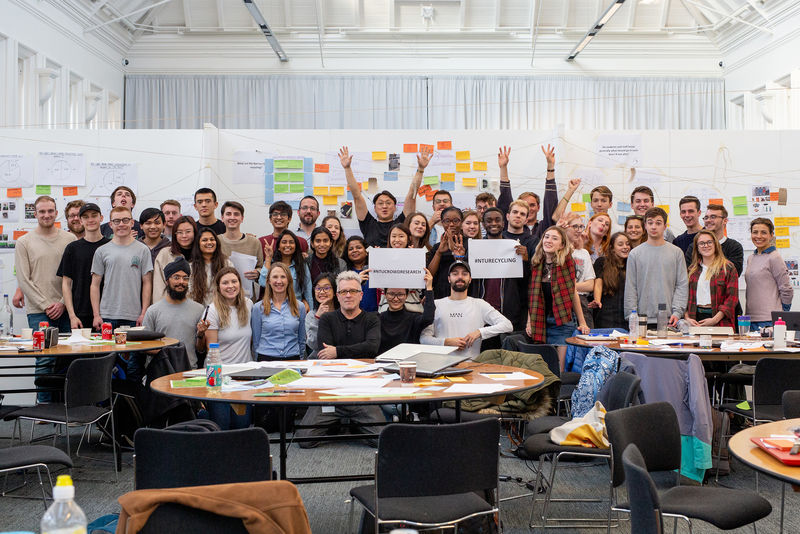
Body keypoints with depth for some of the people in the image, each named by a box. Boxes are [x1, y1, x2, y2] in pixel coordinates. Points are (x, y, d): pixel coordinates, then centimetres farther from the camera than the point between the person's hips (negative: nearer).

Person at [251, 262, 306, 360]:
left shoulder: (300, 307, 8)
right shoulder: (258, 308, 5)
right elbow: (256, 340, 10)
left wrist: (301, 361, 11)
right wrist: (259, 361, 6)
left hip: (293, 359, 1)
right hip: (266, 359, -1)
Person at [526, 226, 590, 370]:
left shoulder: (566, 262, -2)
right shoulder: (535, 263, 6)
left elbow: (573, 293, 2)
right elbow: (532, 295, 9)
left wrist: (582, 323, 2)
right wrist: (529, 321, 2)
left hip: (562, 322, -3)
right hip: (540, 324, 3)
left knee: (559, 369, -4)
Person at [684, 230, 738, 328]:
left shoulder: (728, 268, 3)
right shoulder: (692, 270, 14)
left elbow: (732, 297, -5)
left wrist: (715, 319, -13)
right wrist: (687, 318, -4)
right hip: (695, 320, 3)